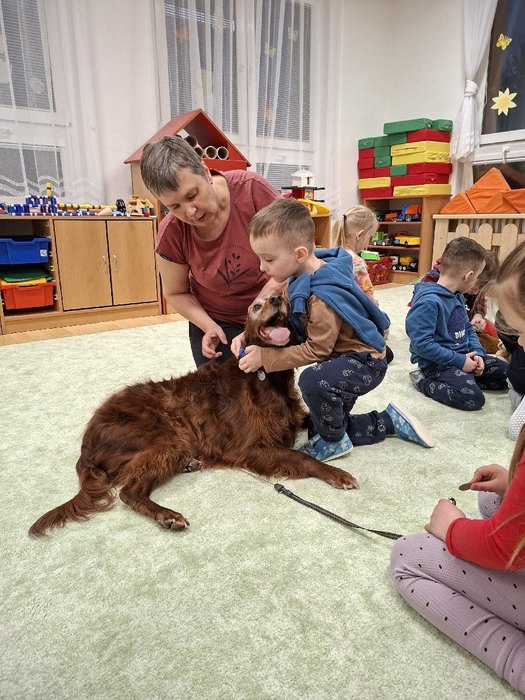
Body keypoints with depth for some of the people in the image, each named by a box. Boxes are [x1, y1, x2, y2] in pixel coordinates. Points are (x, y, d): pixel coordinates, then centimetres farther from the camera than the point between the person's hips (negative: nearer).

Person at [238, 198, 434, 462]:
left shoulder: (322, 297, -33)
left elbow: (316, 350, -29)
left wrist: (266, 357, -26)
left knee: (314, 380, -36)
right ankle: (390, 421, 28)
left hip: (364, 363, -10)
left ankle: (333, 441, -10)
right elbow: (280, 316, 4)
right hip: (344, 357, 10)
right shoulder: (304, 276, -6)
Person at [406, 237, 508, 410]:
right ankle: (424, 381, -7)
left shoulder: (458, 296, 6)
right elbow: (421, 343, -29)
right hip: (438, 363, -9)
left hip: (463, 355, 10)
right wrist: (459, 361, -23)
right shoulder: (428, 302, -25)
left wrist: (477, 353, -1)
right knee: (473, 398, -25)